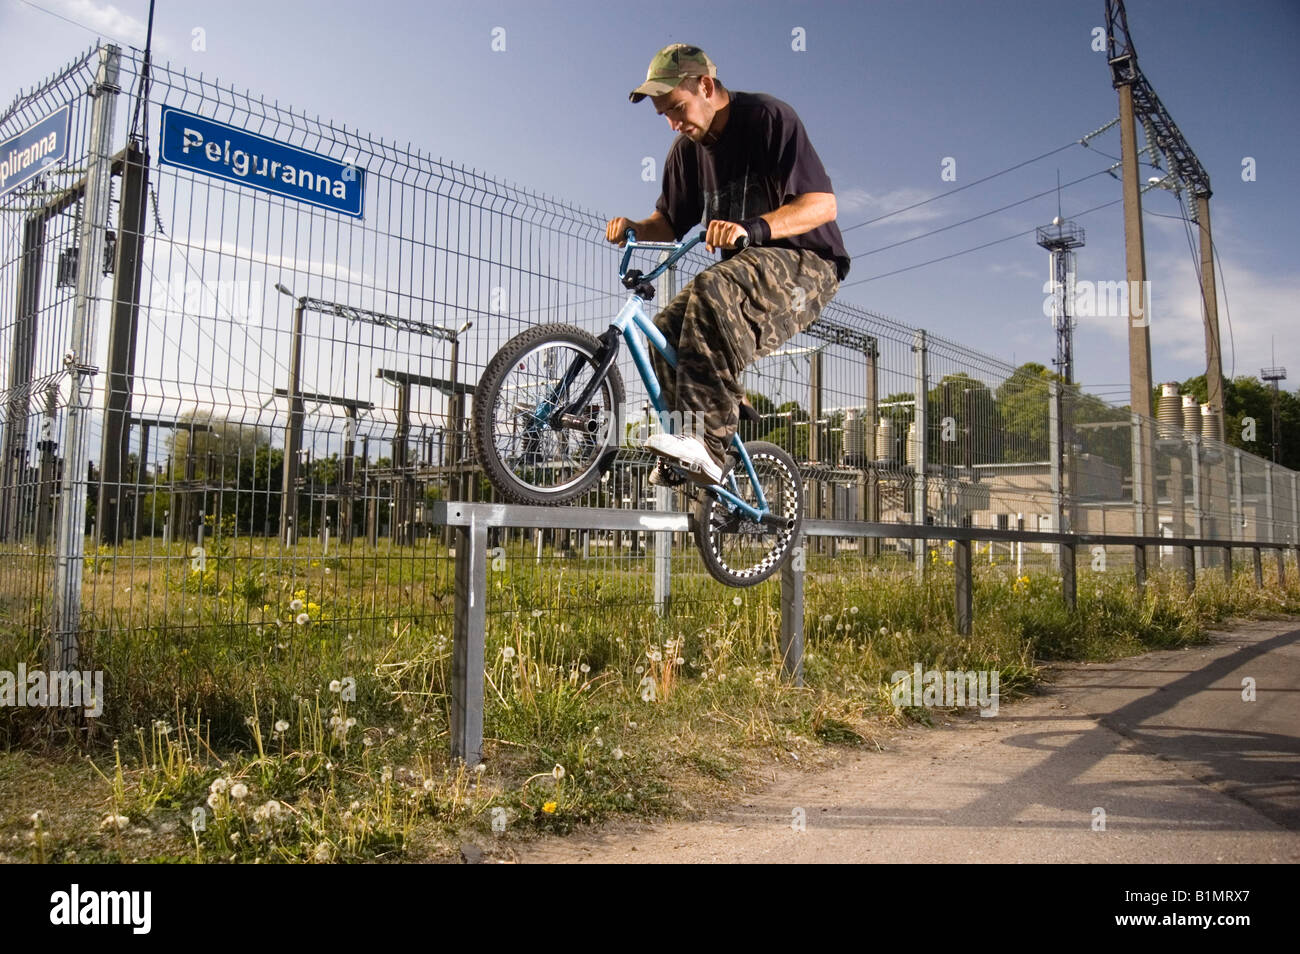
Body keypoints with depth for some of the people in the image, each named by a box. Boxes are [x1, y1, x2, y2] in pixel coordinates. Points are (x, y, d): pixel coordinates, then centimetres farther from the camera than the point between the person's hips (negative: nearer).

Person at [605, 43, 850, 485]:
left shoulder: (767, 117, -12)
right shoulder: (688, 147, 9)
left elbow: (821, 203, -22)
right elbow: (671, 222, 13)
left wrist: (752, 228, -39)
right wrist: (637, 228, -11)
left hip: (803, 262, -7)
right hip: (745, 271, 7)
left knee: (713, 291, -36)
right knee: (667, 329, -16)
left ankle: (705, 441, -41)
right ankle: (690, 458, -4)